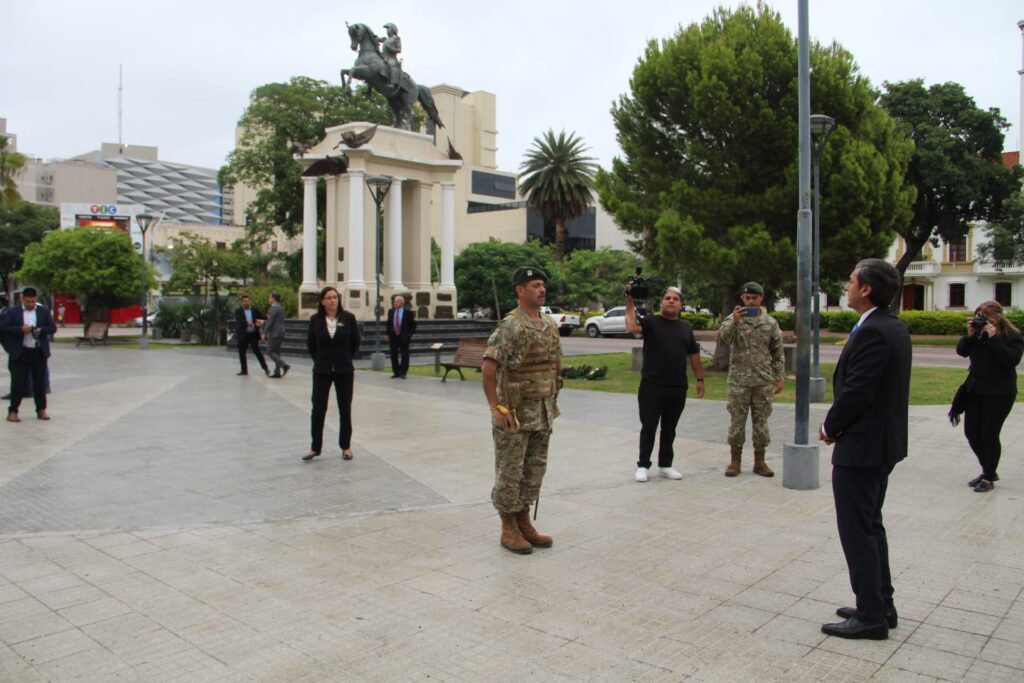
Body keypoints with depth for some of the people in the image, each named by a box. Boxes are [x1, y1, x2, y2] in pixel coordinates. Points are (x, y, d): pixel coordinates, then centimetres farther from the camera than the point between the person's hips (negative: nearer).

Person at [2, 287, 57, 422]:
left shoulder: (44, 311, 7)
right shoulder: (12, 312, 1)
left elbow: (53, 328, 6)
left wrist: (41, 330, -13)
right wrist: (20, 329, -17)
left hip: (39, 352, 2)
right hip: (20, 353, -2)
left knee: (40, 382, 7)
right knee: (19, 382, 0)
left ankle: (41, 410, 15)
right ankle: (13, 411, 8)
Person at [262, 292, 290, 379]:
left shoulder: (274, 308, -14)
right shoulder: (279, 308, 16)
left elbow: (270, 322, -17)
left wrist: (264, 333, -10)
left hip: (274, 334, -9)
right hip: (279, 334, 9)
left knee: (270, 352, -4)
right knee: (276, 353, 10)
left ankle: (284, 365, -15)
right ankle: (277, 372, 10)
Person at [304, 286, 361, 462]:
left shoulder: (348, 318, -5)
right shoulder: (316, 319, -3)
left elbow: (355, 342, 6)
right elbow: (310, 343, 9)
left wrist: (345, 359, 10)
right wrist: (320, 360, 12)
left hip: (344, 370, 0)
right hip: (322, 371, 0)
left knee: (345, 409, 7)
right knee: (318, 409, 2)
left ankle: (346, 446, 18)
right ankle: (315, 447, 14)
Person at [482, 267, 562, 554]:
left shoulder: (550, 325, 9)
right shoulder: (510, 326, -16)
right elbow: (489, 367, -20)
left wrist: (552, 398, 15)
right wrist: (496, 407, -20)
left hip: (543, 412, 8)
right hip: (515, 412, -8)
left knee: (534, 469, 14)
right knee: (510, 472, 3)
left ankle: (524, 523, 26)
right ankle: (509, 530, 14)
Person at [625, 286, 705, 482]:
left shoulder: (686, 328, 12)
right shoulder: (651, 322, -2)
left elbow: (694, 355, 15)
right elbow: (632, 327, -22)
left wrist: (700, 379, 10)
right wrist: (630, 301, -21)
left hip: (678, 388, 4)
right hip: (651, 386, -4)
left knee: (669, 429, 13)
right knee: (648, 427, 3)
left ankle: (665, 465, 23)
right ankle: (643, 465, 12)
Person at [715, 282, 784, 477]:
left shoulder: (771, 323, 6)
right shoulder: (734, 319, 0)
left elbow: (778, 353, 9)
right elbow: (721, 339, -15)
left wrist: (779, 377, 5)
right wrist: (734, 321, -27)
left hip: (764, 381, 2)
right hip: (739, 380, -2)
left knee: (761, 421, 7)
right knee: (737, 421, 3)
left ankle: (759, 461, 18)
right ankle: (735, 461, 13)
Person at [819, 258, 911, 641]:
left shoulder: (872, 332, -22)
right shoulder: (894, 328, 10)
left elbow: (854, 393, -24)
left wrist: (830, 428, -7)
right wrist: (837, 425, 9)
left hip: (861, 447, -11)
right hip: (882, 442, 11)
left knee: (858, 532, 0)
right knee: (871, 526, 20)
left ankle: (871, 616, 10)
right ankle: (880, 605, 31)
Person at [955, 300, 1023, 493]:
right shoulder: (979, 333, 6)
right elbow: (961, 351, 2)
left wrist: (994, 338, -25)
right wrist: (970, 335, -13)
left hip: (999, 394, -6)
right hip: (975, 390, 6)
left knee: (989, 434, -2)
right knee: (971, 433, 7)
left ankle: (988, 477, 13)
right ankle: (988, 471, 26)